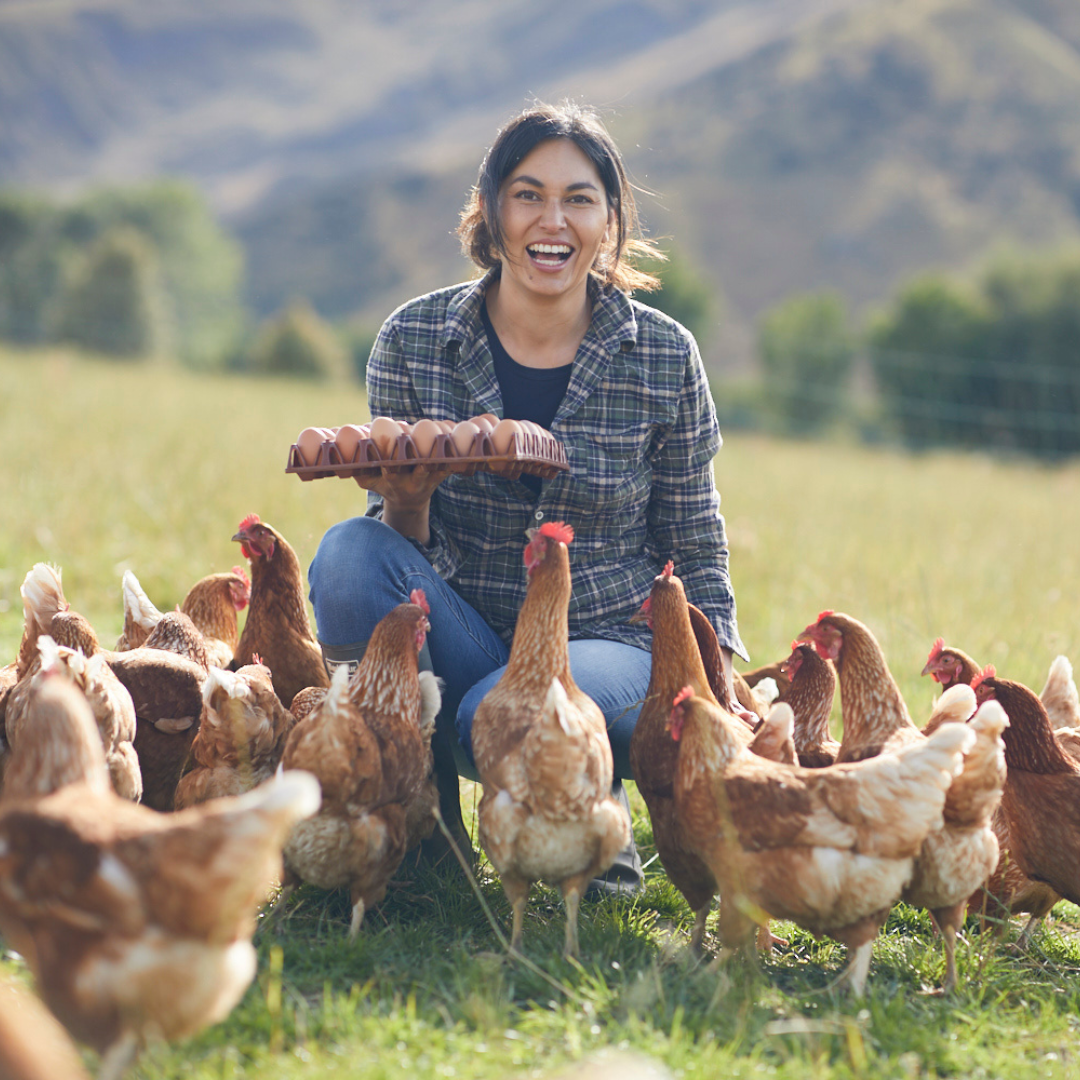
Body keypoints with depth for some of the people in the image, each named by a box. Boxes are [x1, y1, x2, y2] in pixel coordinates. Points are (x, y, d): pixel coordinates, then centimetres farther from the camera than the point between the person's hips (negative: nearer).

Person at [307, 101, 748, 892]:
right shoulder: (413, 339, -3)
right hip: (462, 641, 2)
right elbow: (397, 544, 2)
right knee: (351, 552, -27)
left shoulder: (664, 357, -4)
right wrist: (407, 505, -21)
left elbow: (695, 547, 5)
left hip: (610, 643, -2)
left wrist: (720, 686, -7)